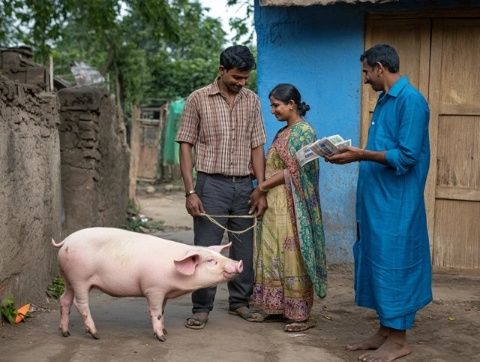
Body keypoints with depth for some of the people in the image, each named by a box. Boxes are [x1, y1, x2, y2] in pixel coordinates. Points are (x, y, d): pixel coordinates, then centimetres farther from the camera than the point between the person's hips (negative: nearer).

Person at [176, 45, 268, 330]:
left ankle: (240, 302, 25)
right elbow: (186, 146, -3)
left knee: (244, 249, 10)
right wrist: (190, 191, -11)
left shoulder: (252, 101, 7)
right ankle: (202, 308, 11)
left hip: (244, 186, 3)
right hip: (212, 184, -3)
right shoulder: (198, 99, -3)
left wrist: (261, 188, 2)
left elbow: (257, 146, 9)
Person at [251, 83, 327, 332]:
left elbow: (294, 171, -16)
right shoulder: (284, 132, 16)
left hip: (291, 207, -9)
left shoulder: (303, 132, -11)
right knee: (273, 255, 10)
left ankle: (301, 314, 2)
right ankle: (277, 306, 18)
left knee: (292, 256, -5)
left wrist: (262, 186, -13)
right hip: (275, 205, 9)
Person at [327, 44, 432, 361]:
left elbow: (407, 156, -21)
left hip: (396, 203, -10)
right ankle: (386, 332, 23)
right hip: (377, 199, 10)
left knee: (393, 265, -2)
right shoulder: (385, 101, 15)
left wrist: (361, 155, -20)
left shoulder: (410, 100, -15)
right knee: (379, 263, 13)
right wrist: (353, 154, 10)